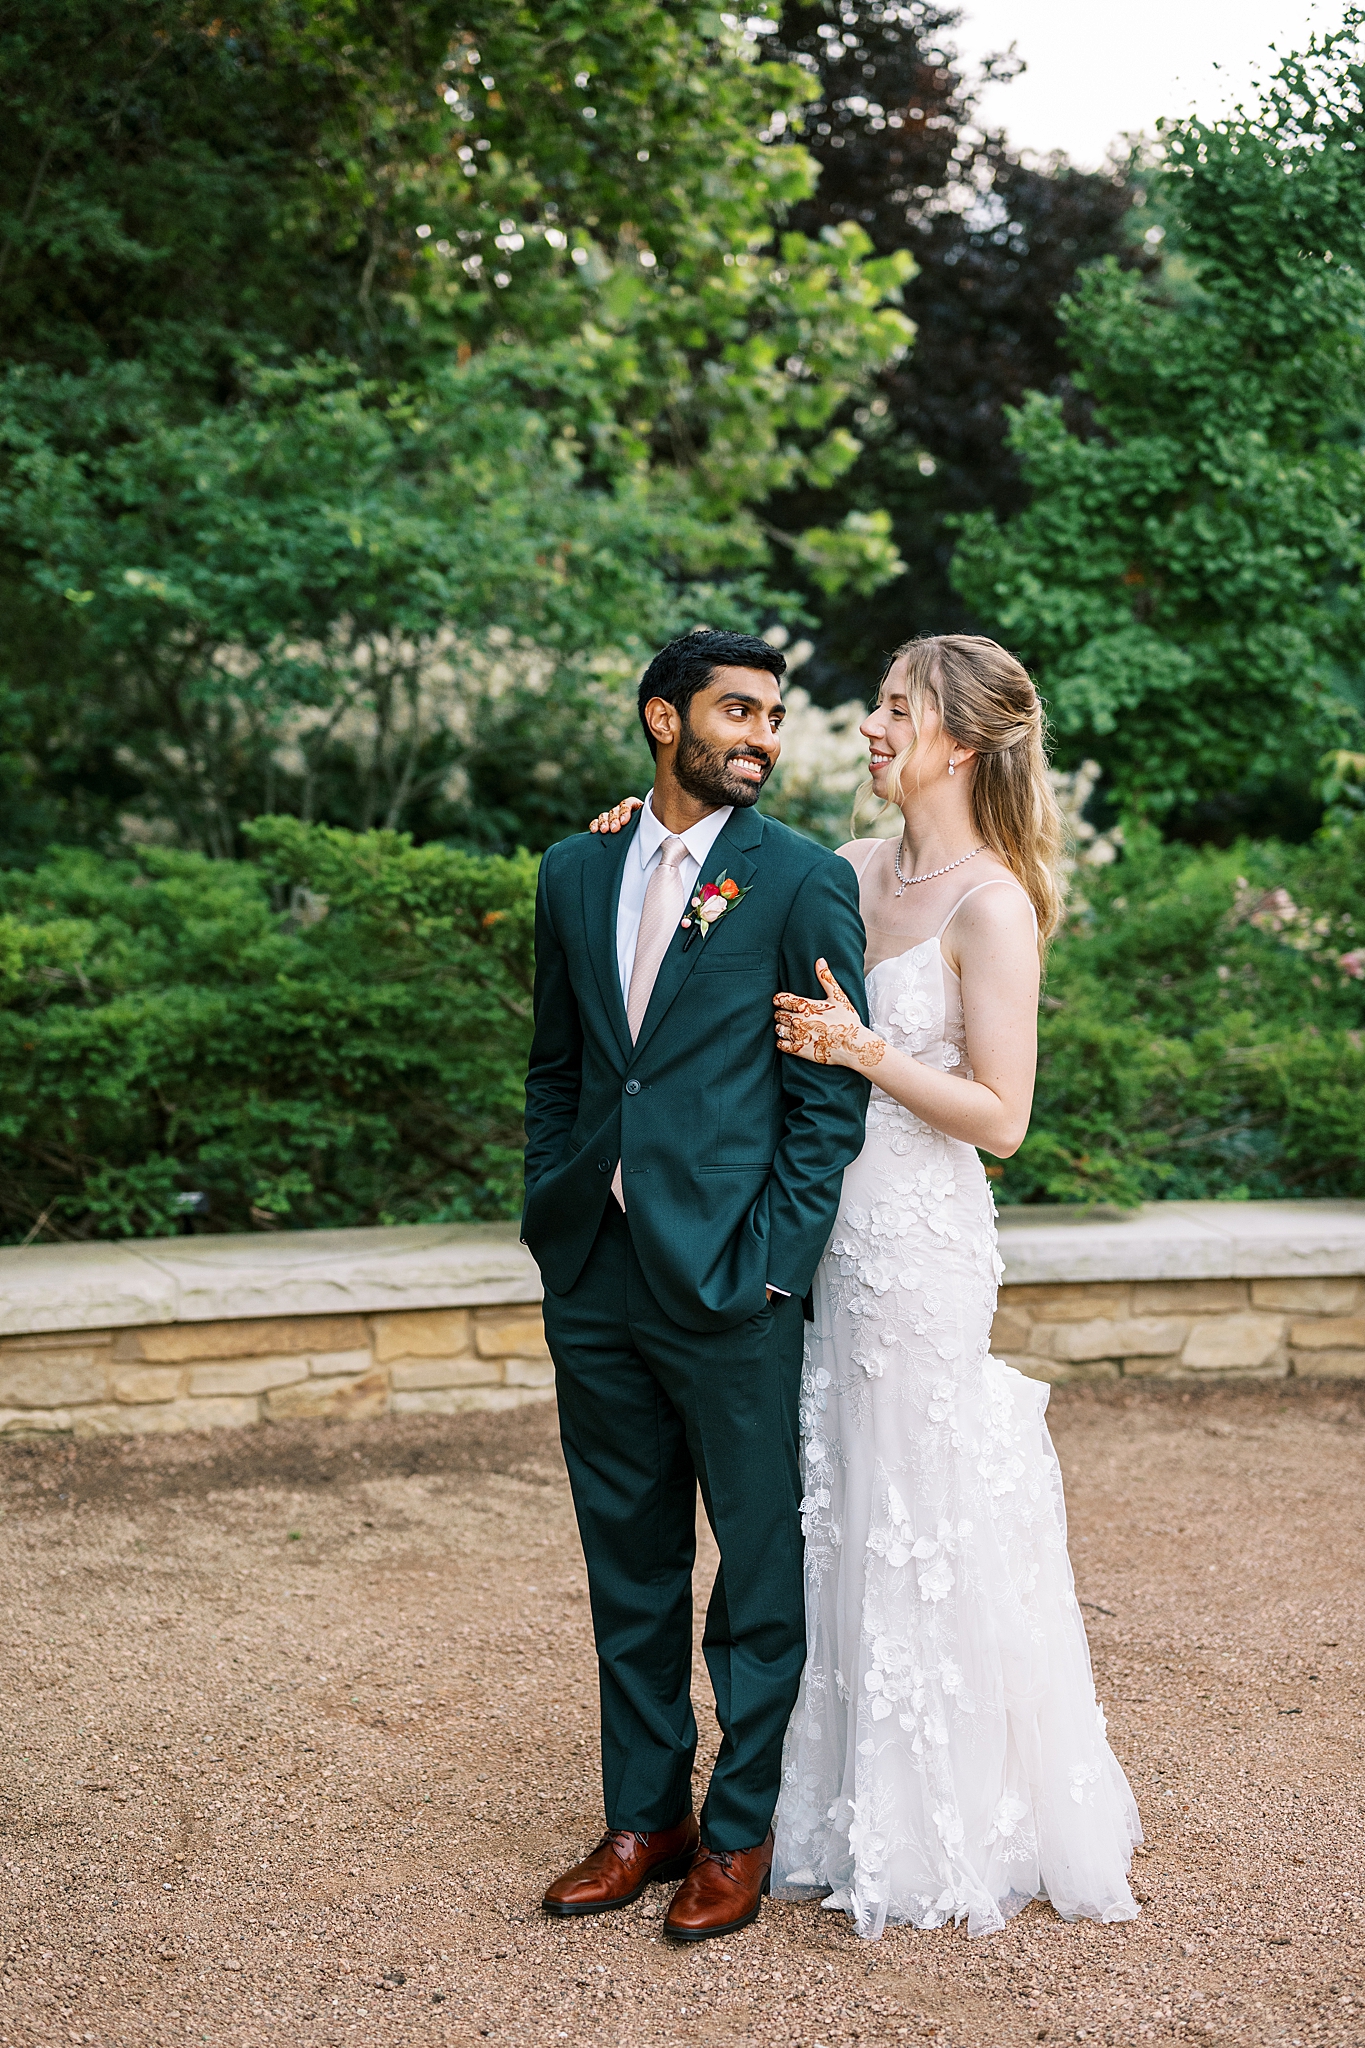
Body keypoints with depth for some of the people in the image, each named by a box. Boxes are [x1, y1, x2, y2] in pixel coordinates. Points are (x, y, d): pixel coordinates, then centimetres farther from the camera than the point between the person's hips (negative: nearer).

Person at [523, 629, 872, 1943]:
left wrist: (770, 1266, -11)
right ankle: (644, 1816, 29)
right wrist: (550, 1219, 8)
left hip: (732, 1290, -4)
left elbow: (831, 1096, -5)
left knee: (760, 1570, 6)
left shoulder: (804, 881, -3)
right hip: (595, 1285, 5)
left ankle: (741, 1832, 22)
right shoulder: (576, 873, 10)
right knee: (628, 1566, 15)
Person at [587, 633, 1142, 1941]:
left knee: (919, 1528, 3)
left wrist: (864, 1051, -21)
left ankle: (939, 1841, 20)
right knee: (838, 1522, 14)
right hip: (830, 1227, 7)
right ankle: (856, 1814, 29)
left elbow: (999, 1116, -13)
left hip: (918, 1241, -7)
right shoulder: (855, 869, 8)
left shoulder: (991, 904, -12)